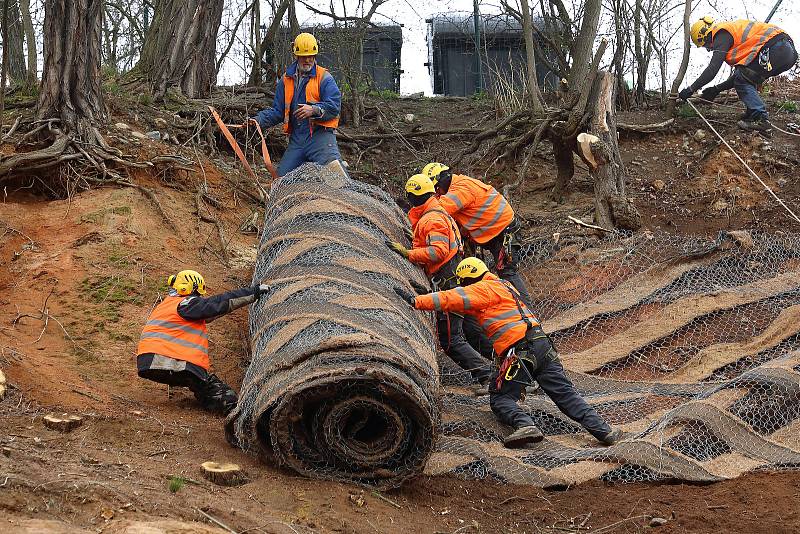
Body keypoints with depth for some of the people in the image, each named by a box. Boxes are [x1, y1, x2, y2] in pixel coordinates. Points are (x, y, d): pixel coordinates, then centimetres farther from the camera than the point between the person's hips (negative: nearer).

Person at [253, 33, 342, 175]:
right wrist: (259, 120, -1)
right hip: (296, 139, 5)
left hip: (320, 135, -5)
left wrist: (314, 110, -25)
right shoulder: (286, 80, 15)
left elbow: (334, 106, -10)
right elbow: (277, 111, 15)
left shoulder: (324, 78, 0)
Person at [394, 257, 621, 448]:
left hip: (518, 352, -8)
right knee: (565, 392, 8)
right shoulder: (504, 286, 28)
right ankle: (602, 430, -2)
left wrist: (416, 301, -10)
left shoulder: (484, 289, 1)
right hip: (542, 344, 8)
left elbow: (451, 299, -10)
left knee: (500, 399, 4)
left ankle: (524, 425, -22)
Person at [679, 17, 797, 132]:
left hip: (777, 48, -10)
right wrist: (717, 89, 26)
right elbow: (741, 74, 29)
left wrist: (691, 89, -4)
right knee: (745, 80, 18)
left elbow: (713, 69, -10)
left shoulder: (722, 35, 0)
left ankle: (761, 119, -10)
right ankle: (754, 115, 11)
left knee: (742, 80, -4)